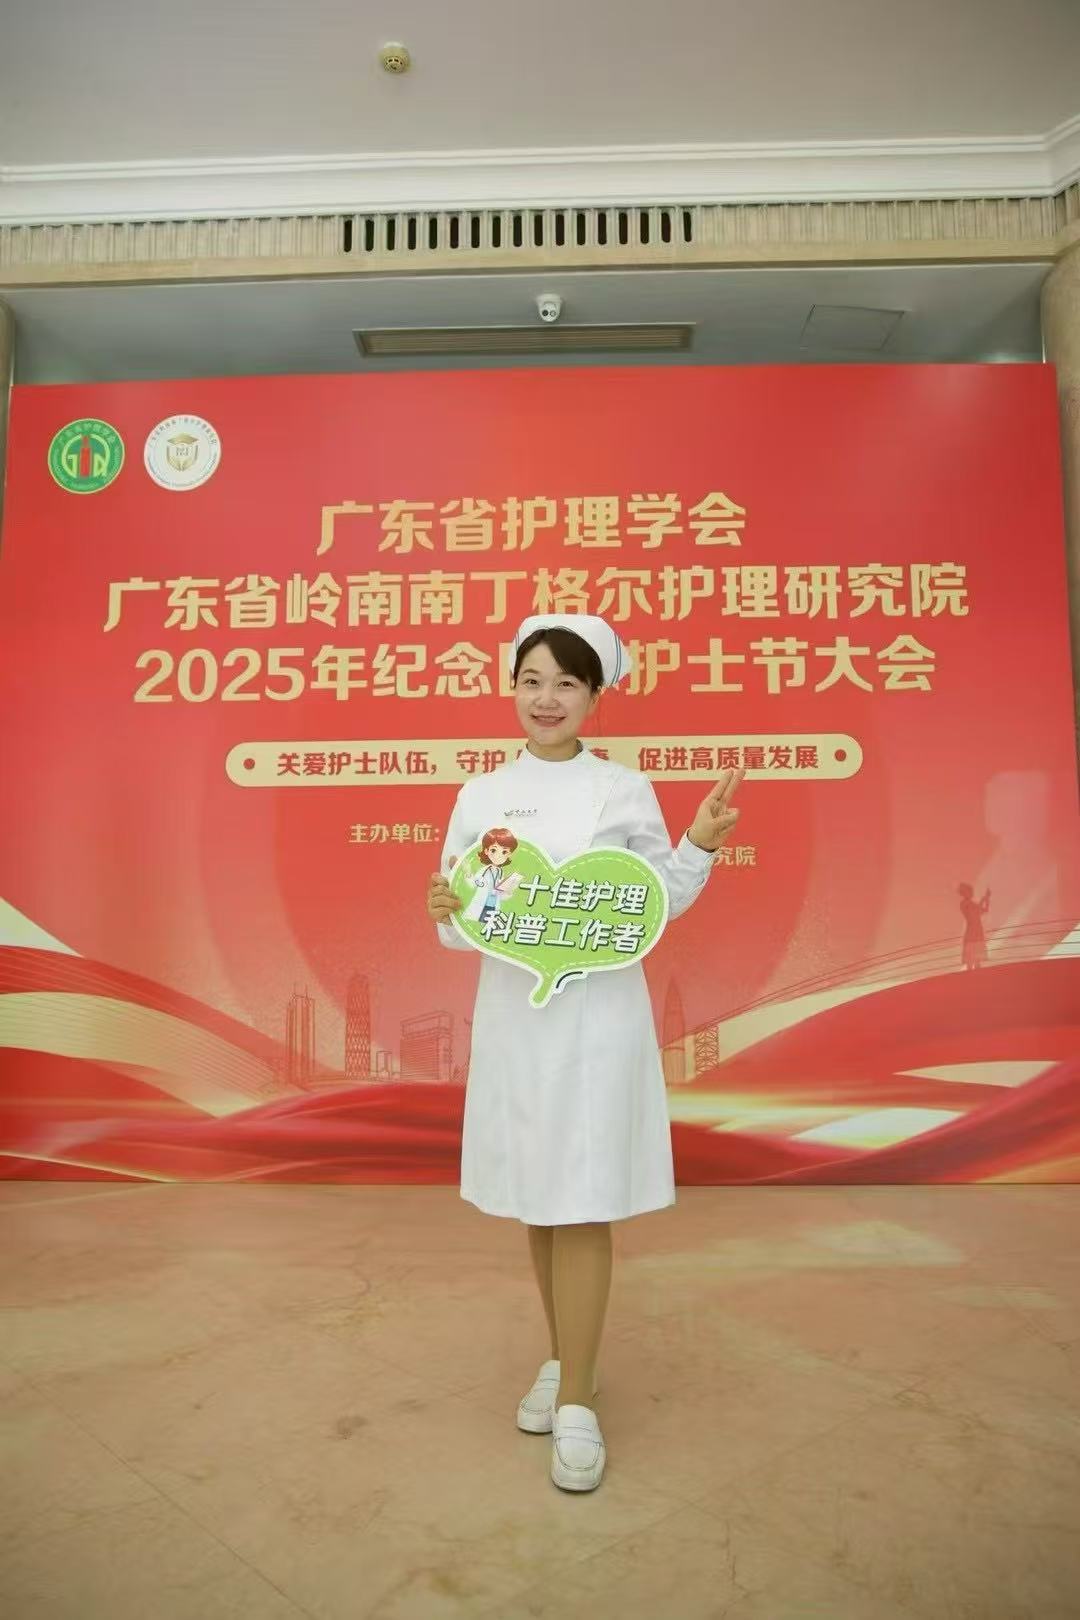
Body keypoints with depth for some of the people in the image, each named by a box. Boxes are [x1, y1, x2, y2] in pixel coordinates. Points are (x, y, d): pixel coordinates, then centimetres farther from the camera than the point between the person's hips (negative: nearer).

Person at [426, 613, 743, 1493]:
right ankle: (566, 1358, 35)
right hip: (513, 1014, 3)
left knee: (583, 1205, 0)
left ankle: (578, 1404, 15)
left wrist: (701, 843, -13)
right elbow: (462, 923, 6)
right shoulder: (481, 795, 6)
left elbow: (661, 901, 3)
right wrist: (445, 912, -16)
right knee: (533, 1199, 14)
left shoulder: (624, 789, 0)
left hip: (599, 1014, -3)